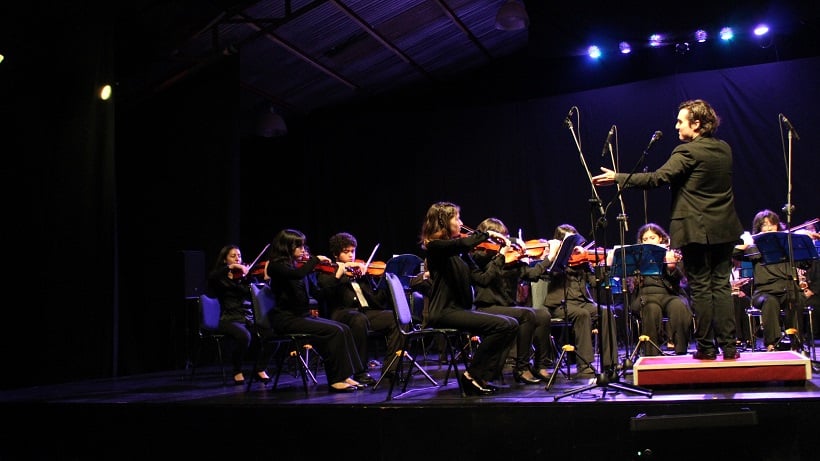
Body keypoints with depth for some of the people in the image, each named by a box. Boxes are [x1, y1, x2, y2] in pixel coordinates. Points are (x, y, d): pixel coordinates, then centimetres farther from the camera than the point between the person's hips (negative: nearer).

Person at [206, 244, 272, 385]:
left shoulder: (245, 277, 15)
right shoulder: (221, 279, 7)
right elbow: (211, 277, -18)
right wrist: (230, 267, -23)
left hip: (249, 318, 3)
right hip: (230, 319, -3)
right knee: (244, 335, -35)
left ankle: (260, 368, -4)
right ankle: (237, 372, -10)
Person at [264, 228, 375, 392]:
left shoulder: (297, 264, 14)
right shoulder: (276, 265, -10)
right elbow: (298, 274, -32)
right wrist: (316, 259, -19)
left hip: (302, 314, 8)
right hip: (286, 319, -8)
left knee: (345, 329, -7)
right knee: (334, 331, -22)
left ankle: (346, 375, -8)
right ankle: (336, 380, -14)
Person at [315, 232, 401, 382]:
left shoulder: (361, 270, 24)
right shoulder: (326, 272, 11)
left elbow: (376, 296, 15)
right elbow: (326, 293, -10)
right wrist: (338, 274, -20)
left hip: (366, 311, 5)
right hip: (342, 313, -5)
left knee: (395, 317, -20)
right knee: (359, 319, -38)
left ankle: (390, 368, -13)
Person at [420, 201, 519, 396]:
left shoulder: (457, 250, 16)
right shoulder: (436, 246, -10)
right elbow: (465, 243, -30)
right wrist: (487, 234, -14)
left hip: (460, 308, 9)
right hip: (444, 311, -9)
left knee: (512, 324, -5)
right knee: (502, 325, -21)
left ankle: (482, 376, -2)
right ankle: (473, 376, -8)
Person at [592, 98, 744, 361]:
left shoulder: (687, 152, -13)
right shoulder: (724, 149, 11)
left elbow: (656, 178, -21)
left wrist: (617, 178, -17)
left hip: (697, 229, -6)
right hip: (724, 229, 7)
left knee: (700, 288, 1)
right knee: (721, 286, 8)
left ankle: (706, 347, 6)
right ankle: (729, 346, 6)